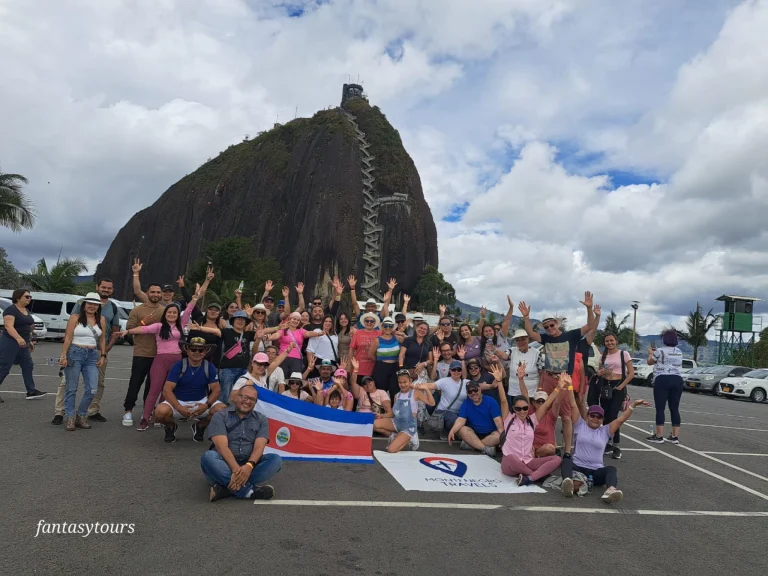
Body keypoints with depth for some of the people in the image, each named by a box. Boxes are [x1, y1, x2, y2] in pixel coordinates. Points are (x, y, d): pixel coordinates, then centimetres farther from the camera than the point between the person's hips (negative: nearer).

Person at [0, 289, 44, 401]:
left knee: (28, 366, 8)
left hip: (23, 344, 9)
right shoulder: (11, 310, -14)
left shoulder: (26, 311, 13)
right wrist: (18, 338, -41)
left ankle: (31, 391, 12)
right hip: (10, 343, -9)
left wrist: (29, 341, 21)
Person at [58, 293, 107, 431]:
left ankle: (81, 416, 14)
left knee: (91, 390, -2)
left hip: (92, 356, 3)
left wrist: (103, 355, 7)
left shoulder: (101, 320, 9)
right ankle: (70, 418, 13)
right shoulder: (75, 318, -1)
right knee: (72, 388, 3)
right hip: (75, 353, -3)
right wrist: (63, 356, -11)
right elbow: (68, 338, -5)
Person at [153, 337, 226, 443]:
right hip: (178, 401, -1)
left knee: (222, 409, -24)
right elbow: (167, 390, -18)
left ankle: (200, 426, 8)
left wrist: (207, 405, -28)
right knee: (160, 412, -32)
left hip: (201, 402, 2)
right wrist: (179, 408, -32)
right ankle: (171, 426, 7)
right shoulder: (178, 366, -12)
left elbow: (216, 390, -8)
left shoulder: (209, 367, -7)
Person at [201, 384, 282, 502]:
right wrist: (236, 469, -31)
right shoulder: (220, 417, 0)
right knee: (208, 456, -33)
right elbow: (222, 447, -14)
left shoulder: (261, 420, 7)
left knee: (276, 459, -24)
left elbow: (259, 448, -7)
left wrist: (249, 466, -29)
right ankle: (249, 490, -35)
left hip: (249, 465, 2)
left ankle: (226, 487, -31)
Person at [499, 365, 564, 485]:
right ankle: (539, 475, -18)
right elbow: (504, 401, -12)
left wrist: (558, 388, -4)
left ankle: (529, 478, -32)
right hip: (509, 464, -4)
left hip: (528, 463, 4)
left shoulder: (532, 420, 9)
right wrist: (499, 381, -23)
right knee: (511, 458, -41)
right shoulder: (509, 420, 1)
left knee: (557, 459, -17)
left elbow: (546, 404, 4)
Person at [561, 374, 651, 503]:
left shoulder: (605, 431, 13)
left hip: (596, 471, 2)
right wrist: (569, 385, -3)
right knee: (567, 460, -34)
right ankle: (568, 481, -65)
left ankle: (610, 490, -61)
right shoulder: (580, 425, 8)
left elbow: (621, 420, 4)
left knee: (611, 469, -30)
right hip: (577, 467, -2)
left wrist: (633, 405, -5)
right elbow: (573, 405, 2)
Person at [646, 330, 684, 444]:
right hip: (677, 380, 6)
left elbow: (650, 362, 8)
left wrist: (651, 353, 29)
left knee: (660, 408, -3)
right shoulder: (679, 352, 12)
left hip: (662, 380, -6)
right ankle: (675, 436, 11)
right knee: (675, 409, 9)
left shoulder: (660, 351, -7)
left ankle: (659, 436, -3)